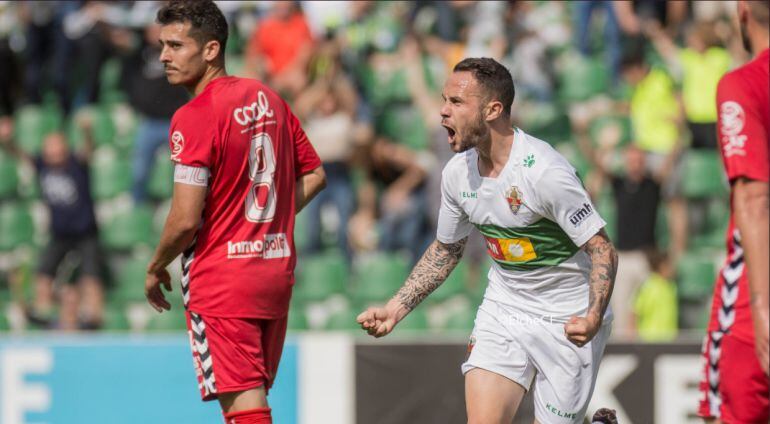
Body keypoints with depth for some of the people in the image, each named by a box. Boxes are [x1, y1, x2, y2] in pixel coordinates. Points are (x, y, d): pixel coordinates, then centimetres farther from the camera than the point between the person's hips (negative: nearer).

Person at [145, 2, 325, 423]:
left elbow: (185, 220, -19)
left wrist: (155, 269, -2)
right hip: (277, 270, 8)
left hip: (221, 279, -8)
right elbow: (314, 175, 17)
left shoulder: (194, 118, -15)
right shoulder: (268, 99, 9)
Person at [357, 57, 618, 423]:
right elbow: (446, 249, 14)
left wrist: (593, 318, -35)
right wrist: (396, 308, 5)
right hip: (503, 308, 5)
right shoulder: (457, 172, -3)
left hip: (567, 320, -5)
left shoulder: (545, 171, -24)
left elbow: (603, 250, -20)